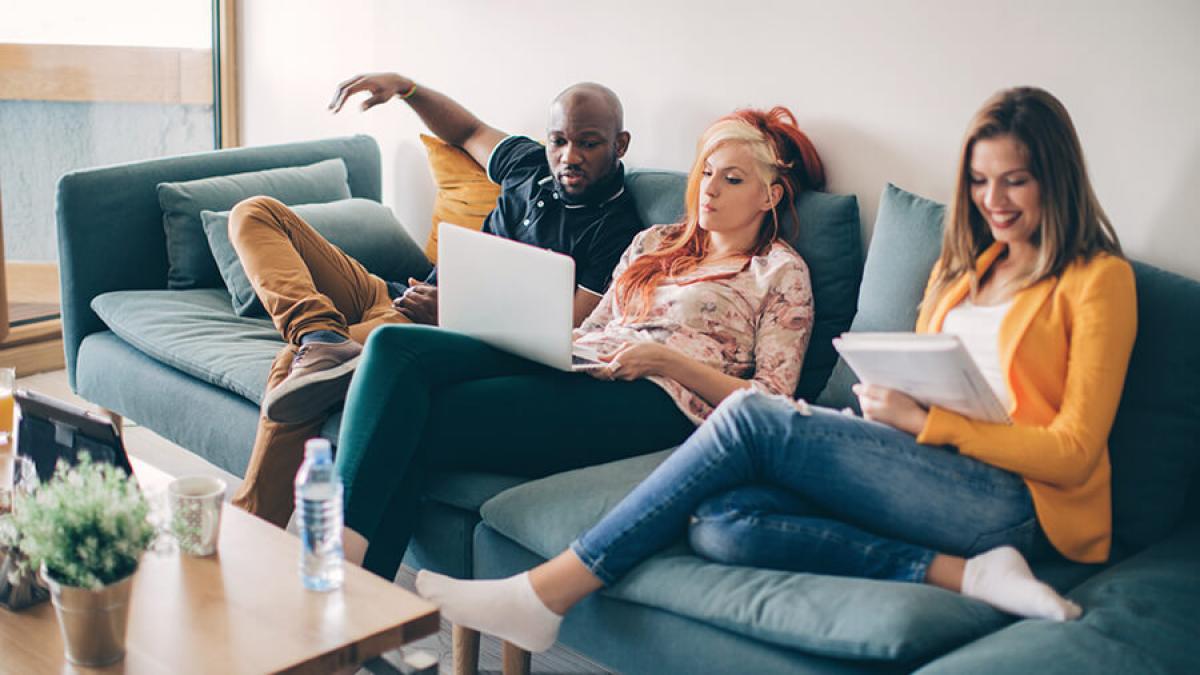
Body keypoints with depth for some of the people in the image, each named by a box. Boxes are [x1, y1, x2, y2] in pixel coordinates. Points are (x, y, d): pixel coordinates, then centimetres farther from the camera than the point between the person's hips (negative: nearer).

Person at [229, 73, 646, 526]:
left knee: (294, 364, -32)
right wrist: (403, 86, 16)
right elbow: (468, 131, 32)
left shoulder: (617, 233, -11)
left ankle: (254, 534, -25)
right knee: (255, 213, 0)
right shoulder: (532, 165, 10)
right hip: (391, 296, 9)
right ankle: (321, 336, -26)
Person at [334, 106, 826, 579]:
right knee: (396, 346, -21)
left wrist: (668, 359, -11)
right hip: (575, 368, 7)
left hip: (652, 400, -6)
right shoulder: (653, 242, 27)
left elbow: (771, 403, -1)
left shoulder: (781, 271, 9)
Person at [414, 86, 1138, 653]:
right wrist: (887, 398, -3)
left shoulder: (1098, 278, 3)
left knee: (754, 416, -24)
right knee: (721, 522, -23)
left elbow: (1074, 450, -5)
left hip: (1013, 501, -7)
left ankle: (544, 595, -22)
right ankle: (964, 574, -23)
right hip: (930, 475, 7)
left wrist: (923, 420, -14)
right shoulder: (964, 264, 25)